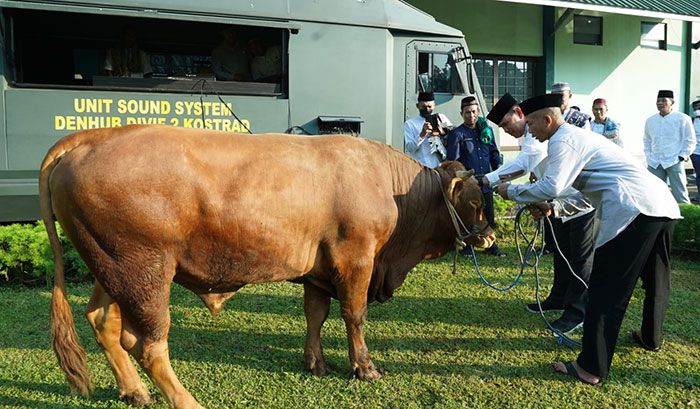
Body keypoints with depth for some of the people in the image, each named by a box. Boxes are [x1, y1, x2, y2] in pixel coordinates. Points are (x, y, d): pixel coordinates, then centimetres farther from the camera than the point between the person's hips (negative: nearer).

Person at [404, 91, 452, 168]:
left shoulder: (441, 118, 14)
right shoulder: (410, 123, 6)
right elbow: (409, 148, -5)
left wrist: (442, 132, -15)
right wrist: (422, 134, -19)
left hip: (441, 167, 3)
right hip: (421, 167, -2)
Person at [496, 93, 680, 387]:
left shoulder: (563, 140, -5)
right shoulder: (579, 135, 25)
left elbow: (551, 186, -19)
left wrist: (512, 192, -5)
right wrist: (555, 207, 22)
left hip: (634, 209, -10)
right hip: (663, 205, 10)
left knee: (606, 290, -6)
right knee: (655, 280, 26)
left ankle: (591, 369, -2)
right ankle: (651, 338, 48)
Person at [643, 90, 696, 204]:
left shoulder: (682, 119, -2)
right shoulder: (650, 120, 10)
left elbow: (690, 140, 0)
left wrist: (681, 157, -7)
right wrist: (649, 157, 10)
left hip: (674, 163, -4)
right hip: (654, 164, 4)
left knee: (680, 194, -5)